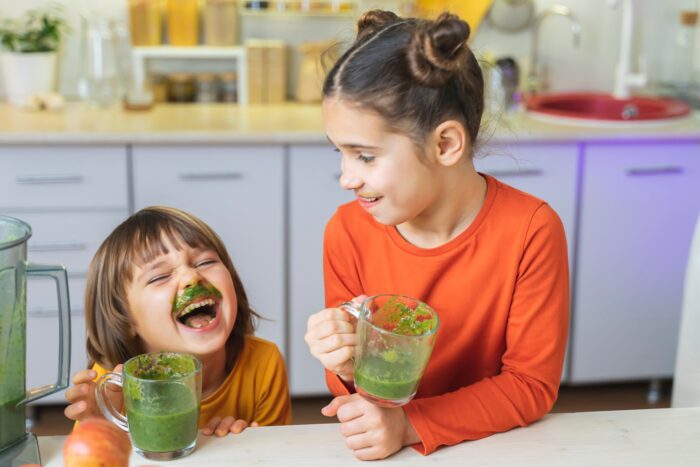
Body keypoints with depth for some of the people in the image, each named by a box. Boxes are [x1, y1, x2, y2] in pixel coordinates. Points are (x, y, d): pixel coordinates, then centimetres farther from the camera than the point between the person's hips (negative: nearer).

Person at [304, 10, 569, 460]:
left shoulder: (531, 231, -16)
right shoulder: (348, 232, -9)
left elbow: (533, 385, -9)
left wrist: (410, 423, -19)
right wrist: (349, 370, -21)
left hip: (492, 448, -1)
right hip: (380, 450, 1)